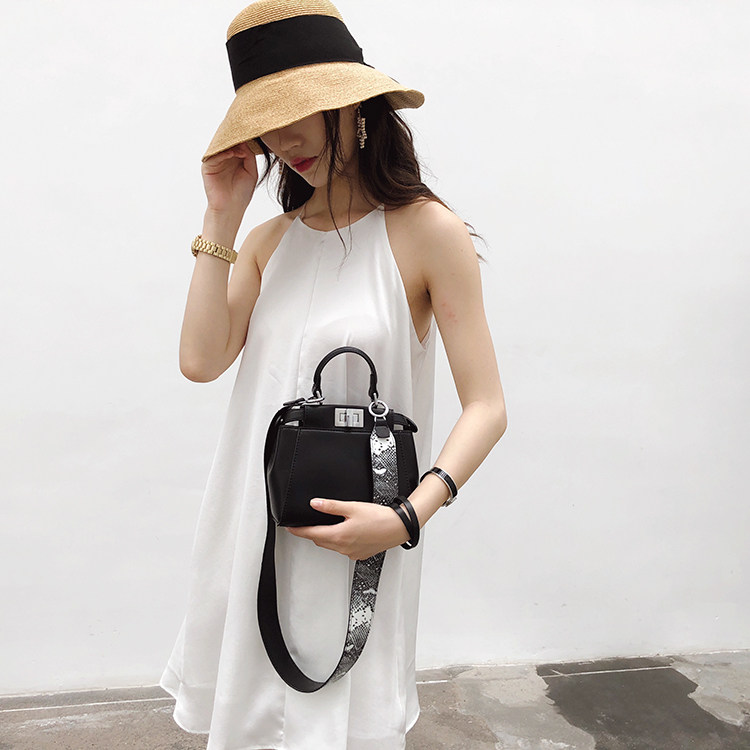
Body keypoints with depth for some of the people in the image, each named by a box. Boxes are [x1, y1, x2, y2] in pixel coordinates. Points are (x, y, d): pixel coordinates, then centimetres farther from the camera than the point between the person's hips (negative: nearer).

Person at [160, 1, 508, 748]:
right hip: (254, 525, 5)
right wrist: (220, 218, -5)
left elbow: (486, 407, -11)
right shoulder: (270, 241, 6)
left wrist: (409, 517, -22)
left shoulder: (426, 232, -9)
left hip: (354, 535, -4)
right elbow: (201, 361, -8)